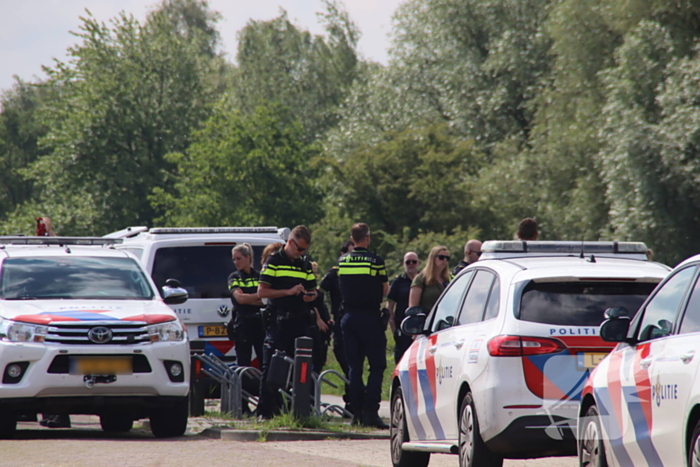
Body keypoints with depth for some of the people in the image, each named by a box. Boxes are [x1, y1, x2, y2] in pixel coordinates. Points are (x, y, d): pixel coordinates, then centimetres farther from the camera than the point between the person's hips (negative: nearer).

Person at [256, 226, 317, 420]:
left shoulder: (306, 264, 16)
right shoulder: (274, 261, 1)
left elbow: (313, 291, 22)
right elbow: (262, 291, -5)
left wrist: (310, 296, -2)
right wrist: (288, 292, -14)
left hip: (301, 322, 5)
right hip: (279, 322, -5)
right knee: (271, 368, -4)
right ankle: (265, 410, -2)